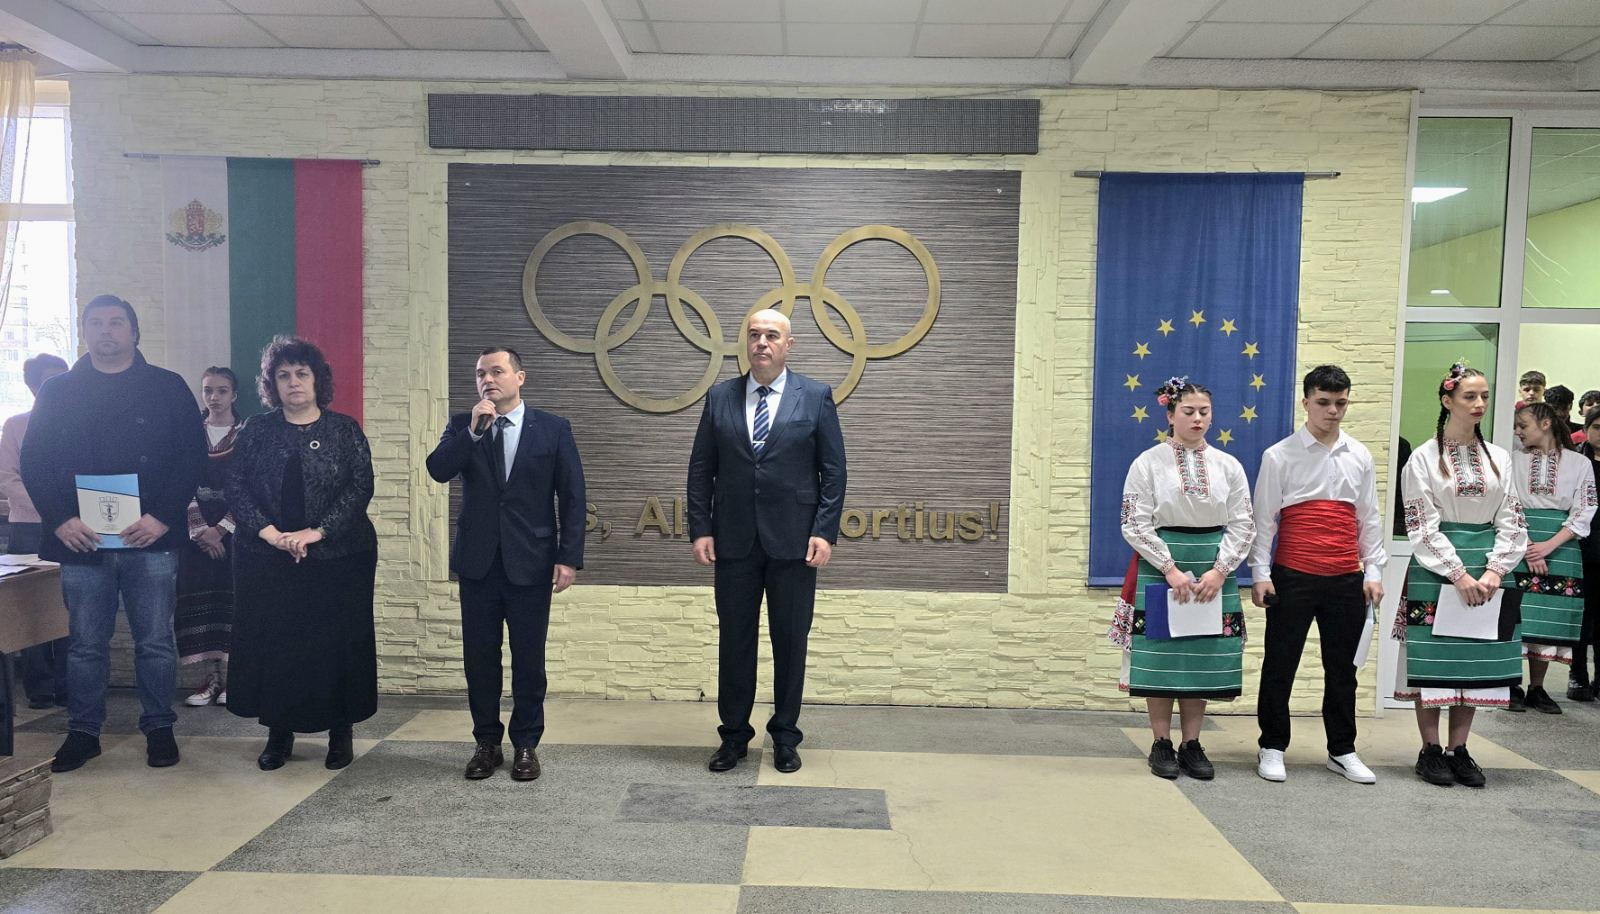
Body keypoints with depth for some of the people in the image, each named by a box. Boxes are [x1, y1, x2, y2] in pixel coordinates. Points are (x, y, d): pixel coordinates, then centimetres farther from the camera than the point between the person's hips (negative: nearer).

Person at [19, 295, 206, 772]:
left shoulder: (167, 387, 5)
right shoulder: (57, 392, 10)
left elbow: (192, 455, -1)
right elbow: (34, 461, 6)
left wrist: (162, 516, -12)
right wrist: (60, 519, -8)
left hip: (150, 538, -1)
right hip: (81, 541, 2)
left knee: (155, 641, 4)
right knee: (86, 643, 9)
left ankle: (159, 728, 17)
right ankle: (83, 732, 21)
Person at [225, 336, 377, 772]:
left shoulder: (344, 430, 2)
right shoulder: (255, 431, 7)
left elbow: (361, 487, -6)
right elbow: (236, 488, 1)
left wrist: (316, 531, -16)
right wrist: (270, 533, -14)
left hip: (338, 557, -1)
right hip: (267, 559, 2)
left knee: (338, 642, 2)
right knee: (271, 643, 4)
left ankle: (341, 731, 15)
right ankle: (279, 732, 18)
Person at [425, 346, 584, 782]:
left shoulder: (553, 428, 0)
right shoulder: (462, 426, 7)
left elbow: (572, 496, -2)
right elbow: (438, 470, -9)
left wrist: (569, 557, -8)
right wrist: (473, 430, -17)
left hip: (530, 562, -2)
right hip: (478, 561, 2)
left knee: (528, 657, 5)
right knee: (479, 656, 8)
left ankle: (526, 744, 20)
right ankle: (486, 742, 23)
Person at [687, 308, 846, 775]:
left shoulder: (816, 397, 1)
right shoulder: (720, 398, 6)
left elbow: (834, 470, 0)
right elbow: (700, 469, 7)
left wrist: (825, 531, -8)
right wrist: (700, 529, -2)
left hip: (794, 543, -1)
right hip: (734, 542, 2)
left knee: (790, 642, 8)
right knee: (734, 640, 9)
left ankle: (785, 736, 23)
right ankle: (734, 734, 24)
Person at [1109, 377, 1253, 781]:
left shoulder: (1228, 466, 7)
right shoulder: (1148, 463, -1)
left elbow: (1242, 526, 4)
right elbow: (1136, 525, -6)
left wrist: (1218, 571, -9)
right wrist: (1172, 569, -14)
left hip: (1214, 571, 3)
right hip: (1161, 567, -3)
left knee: (1205, 657, 5)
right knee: (1162, 654, 0)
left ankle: (1191, 744, 16)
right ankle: (1161, 745, 11)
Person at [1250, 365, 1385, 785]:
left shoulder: (1360, 456, 9)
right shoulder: (1280, 456, -2)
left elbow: (1370, 517, 13)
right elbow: (1263, 518, -2)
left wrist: (1373, 570, 8)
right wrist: (1260, 573, -7)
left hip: (1347, 579, 4)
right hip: (1293, 576, -3)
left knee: (1342, 667, 13)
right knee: (1280, 664, 4)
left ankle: (1342, 751, 26)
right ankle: (1272, 748, 18)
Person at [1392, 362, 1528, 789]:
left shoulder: (1498, 458, 8)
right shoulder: (1423, 458, -3)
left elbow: (1511, 522, 6)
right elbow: (1423, 525, -7)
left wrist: (1493, 572, -7)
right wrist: (1459, 574, -13)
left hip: (1487, 572, 4)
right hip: (1435, 569, -4)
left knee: (1476, 662, 6)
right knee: (1433, 661, -1)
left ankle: (1458, 749, 17)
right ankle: (1430, 750, 10)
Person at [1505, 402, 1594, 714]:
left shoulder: (1579, 463, 5)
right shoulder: (1514, 460, 6)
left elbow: (1583, 513, -1)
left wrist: (1549, 545, -13)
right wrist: (1527, 547, -12)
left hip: (1560, 547, 0)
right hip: (1519, 546, 0)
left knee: (1548, 620, 3)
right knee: (1516, 616, -5)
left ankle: (1537, 688, 14)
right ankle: (1513, 686, 5)